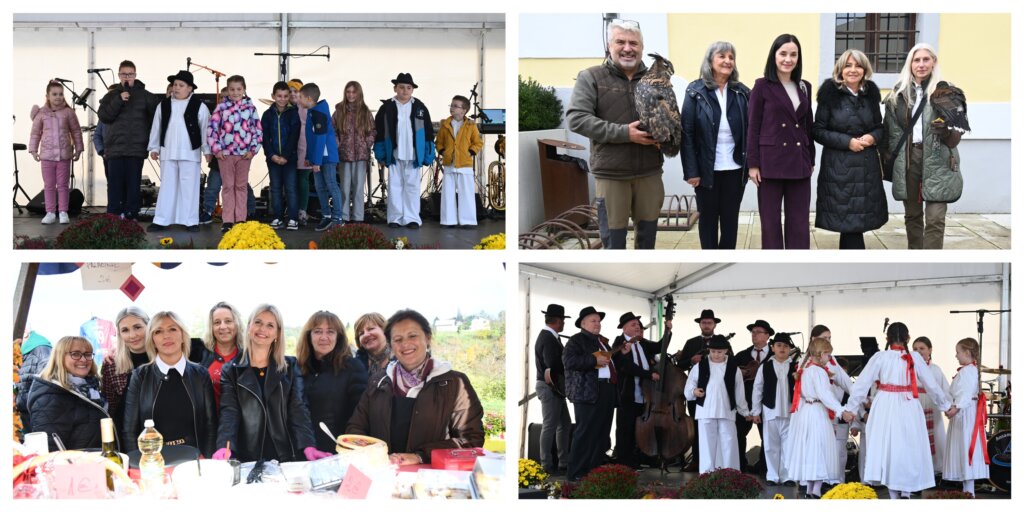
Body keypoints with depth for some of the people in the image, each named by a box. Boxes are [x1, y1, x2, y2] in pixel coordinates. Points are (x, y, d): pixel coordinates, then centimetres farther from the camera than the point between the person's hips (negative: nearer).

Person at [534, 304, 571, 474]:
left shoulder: (547, 336, 14)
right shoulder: (549, 339, -18)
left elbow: (556, 361, 10)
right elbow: (553, 366, -25)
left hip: (554, 388, 11)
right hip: (550, 387, -11)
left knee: (564, 424, 14)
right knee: (549, 426, -5)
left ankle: (564, 463, 20)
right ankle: (547, 466, 0)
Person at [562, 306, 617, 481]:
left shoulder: (602, 341, 23)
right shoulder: (576, 340, -4)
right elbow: (569, 360, -21)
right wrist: (594, 360, -21)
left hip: (607, 391, 9)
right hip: (588, 392, -9)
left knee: (602, 433, 10)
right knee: (585, 433, -9)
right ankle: (577, 473, -6)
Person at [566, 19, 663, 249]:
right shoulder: (591, 77, -3)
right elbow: (575, 118, -13)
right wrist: (624, 133, -19)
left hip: (649, 172, 3)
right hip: (610, 174, -3)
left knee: (647, 235, 15)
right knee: (614, 240, 5)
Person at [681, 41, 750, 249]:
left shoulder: (742, 92, 4)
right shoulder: (696, 91, -4)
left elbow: (749, 130, 3)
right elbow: (687, 132, -7)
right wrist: (691, 170, -12)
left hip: (735, 168, 2)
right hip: (707, 168, -2)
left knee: (731, 218, 9)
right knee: (708, 217, 9)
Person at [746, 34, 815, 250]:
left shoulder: (804, 87, 10)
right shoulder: (762, 86, -3)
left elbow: (809, 125, 15)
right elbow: (753, 127, -4)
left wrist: (811, 159, 14)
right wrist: (753, 164, -9)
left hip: (799, 163, 4)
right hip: (771, 162, -4)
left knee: (799, 222, 6)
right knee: (771, 222, 3)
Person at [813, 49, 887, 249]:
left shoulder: (871, 94, 9)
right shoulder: (830, 94, -4)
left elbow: (879, 127, 17)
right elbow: (818, 131, -6)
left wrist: (873, 137, -6)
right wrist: (848, 141, -16)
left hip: (867, 166, 4)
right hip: (839, 167, -4)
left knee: (854, 222, 7)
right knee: (849, 221, -4)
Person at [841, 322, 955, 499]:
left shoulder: (880, 357, -4)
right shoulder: (914, 358, -1)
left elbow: (862, 383, -5)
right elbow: (932, 385, 6)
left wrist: (850, 408, 4)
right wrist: (946, 406, 19)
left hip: (885, 407, 0)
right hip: (908, 407, 0)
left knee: (887, 448, 7)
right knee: (909, 449, 10)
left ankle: (894, 495, 8)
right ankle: (906, 492, 5)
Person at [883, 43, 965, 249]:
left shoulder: (945, 92, 0)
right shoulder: (898, 93, 7)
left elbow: (956, 135, -2)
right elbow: (890, 130, 11)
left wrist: (946, 133, -23)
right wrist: (888, 157, 3)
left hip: (937, 163, -3)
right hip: (907, 161, 3)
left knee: (935, 219, -9)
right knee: (912, 216, 11)